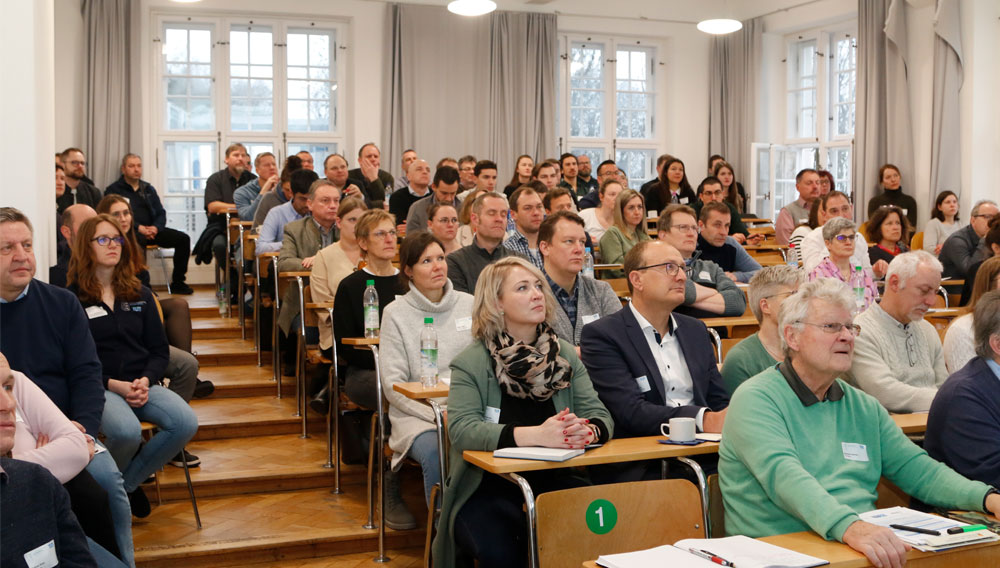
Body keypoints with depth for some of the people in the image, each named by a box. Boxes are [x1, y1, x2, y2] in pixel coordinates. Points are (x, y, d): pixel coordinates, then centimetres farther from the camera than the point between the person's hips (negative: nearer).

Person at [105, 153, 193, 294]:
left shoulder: (148, 189, 22)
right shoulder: (114, 190, 6)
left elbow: (161, 213, 16)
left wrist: (155, 227, -7)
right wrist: (139, 227, -18)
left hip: (151, 229, 5)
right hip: (129, 231, -5)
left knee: (183, 238, -16)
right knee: (138, 240, -42)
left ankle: (177, 283, -10)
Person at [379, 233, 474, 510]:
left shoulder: (469, 304, 11)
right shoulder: (396, 313, 3)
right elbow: (393, 385, -2)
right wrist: (438, 414, -14)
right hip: (417, 415, -2)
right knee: (435, 453, -34)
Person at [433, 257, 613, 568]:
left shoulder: (566, 355, 9)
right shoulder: (470, 363, -5)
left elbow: (599, 414, 2)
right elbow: (462, 429, -19)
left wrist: (587, 431, -25)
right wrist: (536, 435, -33)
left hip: (553, 481, 4)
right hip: (488, 487, -3)